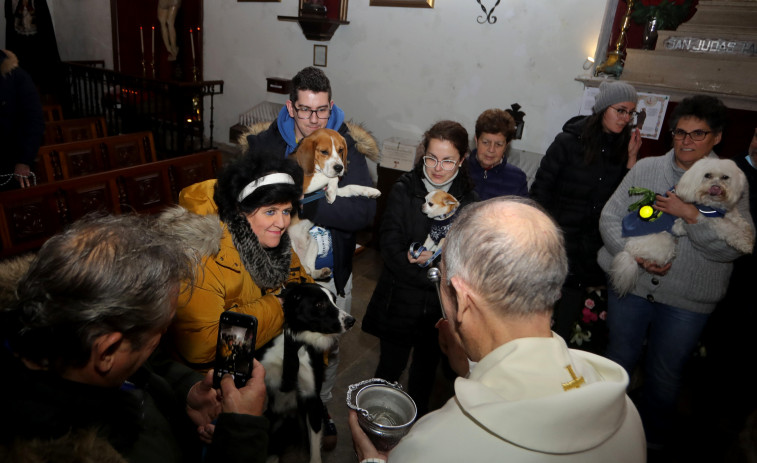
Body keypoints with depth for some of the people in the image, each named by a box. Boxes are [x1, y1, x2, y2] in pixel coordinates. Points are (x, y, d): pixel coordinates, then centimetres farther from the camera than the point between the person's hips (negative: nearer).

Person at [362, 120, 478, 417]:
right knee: (391, 366, 13)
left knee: (427, 366, 22)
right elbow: (390, 247, -15)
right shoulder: (404, 190, -10)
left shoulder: (468, 200, -7)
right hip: (401, 300, -2)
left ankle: (417, 423, 47)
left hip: (442, 305, 2)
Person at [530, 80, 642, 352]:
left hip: (598, 250, 4)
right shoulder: (569, 142, -5)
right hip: (562, 245, -4)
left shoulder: (623, 149, 7)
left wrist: (632, 158, -6)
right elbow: (541, 190, -4)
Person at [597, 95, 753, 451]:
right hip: (630, 286, 1)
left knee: (665, 374, 14)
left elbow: (733, 247, -11)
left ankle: (653, 442, 39)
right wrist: (636, 255, -17)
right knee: (619, 360, 16)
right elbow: (610, 217, -3)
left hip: (687, 300, -1)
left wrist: (691, 215, -23)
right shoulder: (645, 169, 0)